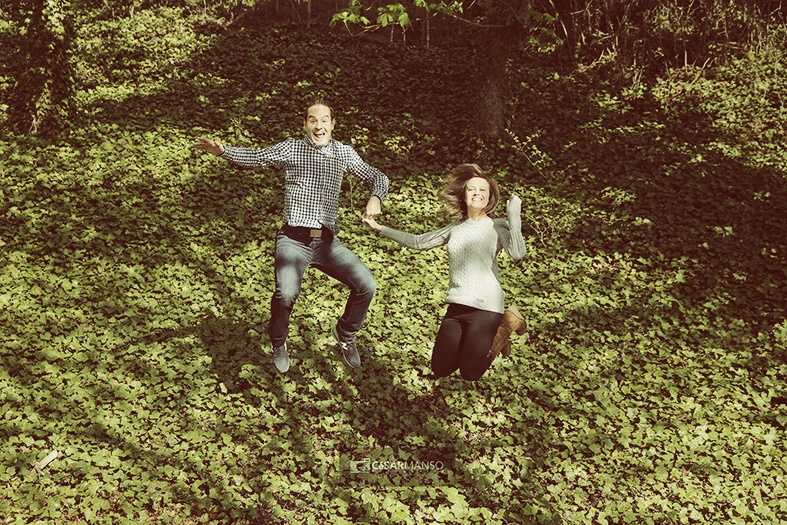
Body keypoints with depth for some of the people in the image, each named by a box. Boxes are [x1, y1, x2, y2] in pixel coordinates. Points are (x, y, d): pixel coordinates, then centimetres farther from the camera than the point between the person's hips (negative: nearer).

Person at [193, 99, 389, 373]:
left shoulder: (344, 153, 11)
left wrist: (375, 198, -6)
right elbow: (256, 157, -6)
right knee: (286, 292, -27)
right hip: (293, 240, -3)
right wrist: (223, 150, -23)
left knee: (366, 285, -11)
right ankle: (278, 344, 4)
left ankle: (345, 334, 19)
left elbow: (377, 176, 16)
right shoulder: (291, 148, 4)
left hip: (327, 242, 3)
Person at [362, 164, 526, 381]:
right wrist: (380, 228, 14)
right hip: (456, 306, 6)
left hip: (485, 306, -6)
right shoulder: (456, 228, 11)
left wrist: (514, 216, -21)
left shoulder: (498, 226, -4)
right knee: (441, 370, 8)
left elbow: (517, 253, -22)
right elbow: (418, 242, 16)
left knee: (470, 373, -1)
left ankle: (506, 324, 17)